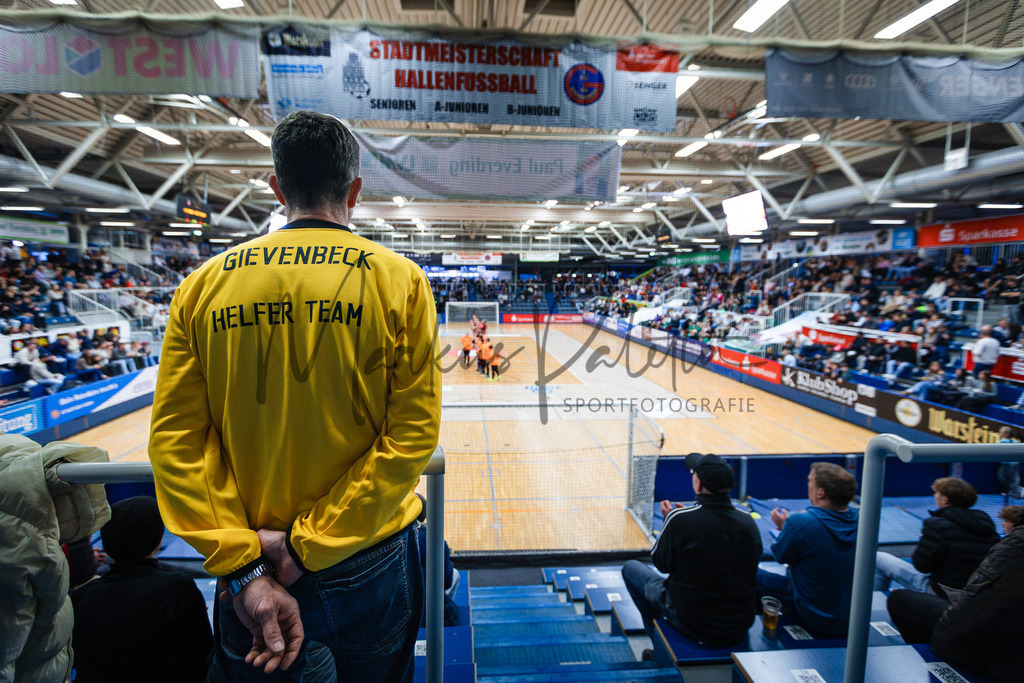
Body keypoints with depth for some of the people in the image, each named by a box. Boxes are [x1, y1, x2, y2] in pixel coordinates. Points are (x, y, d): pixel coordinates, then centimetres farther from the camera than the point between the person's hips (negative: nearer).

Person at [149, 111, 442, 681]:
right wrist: (309, 543, -12)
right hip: (372, 568, -1)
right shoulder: (399, 280, -10)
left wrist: (243, 565, -8)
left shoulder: (205, 284, -4)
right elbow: (413, 434, -16)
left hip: (250, 564, 2)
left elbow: (175, 438, -7)